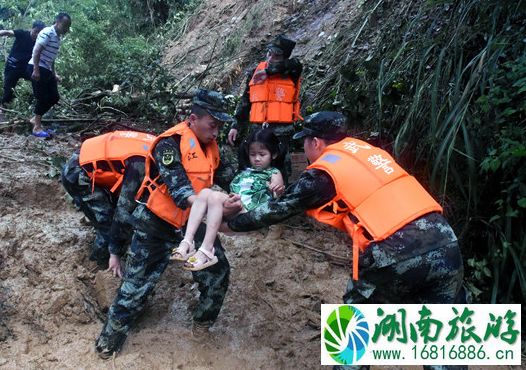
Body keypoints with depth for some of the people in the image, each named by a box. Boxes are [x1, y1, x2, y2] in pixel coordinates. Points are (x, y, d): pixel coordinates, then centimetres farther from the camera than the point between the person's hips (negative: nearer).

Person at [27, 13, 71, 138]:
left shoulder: (58, 37, 15)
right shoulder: (47, 33, -13)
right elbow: (37, 52, -20)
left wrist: (54, 74, 19)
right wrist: (36, 70, -26)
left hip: (47, 70, 9)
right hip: (37, 68, -9)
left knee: (54, 97, 7)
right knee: (43, 98, -8)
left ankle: (35, 119, 21)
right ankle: (37, 127, 2)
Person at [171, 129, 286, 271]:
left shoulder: (274, 174, 14)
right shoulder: (245, 171, 31)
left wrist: (277, 193, -20)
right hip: (230, 207, 6)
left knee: (216, 196, -29)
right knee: (205, 192, -18)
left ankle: (206, 249, -37)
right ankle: (187, 242, -28)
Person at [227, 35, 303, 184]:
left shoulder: (290, 73, 1)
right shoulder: (256, 72, 13)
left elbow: (295, 64, -24)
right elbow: (245, 102, 17)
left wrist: (268, 71, -16)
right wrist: (235, 125, 11)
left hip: (281, 131, -4)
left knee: (280, 170, -4)